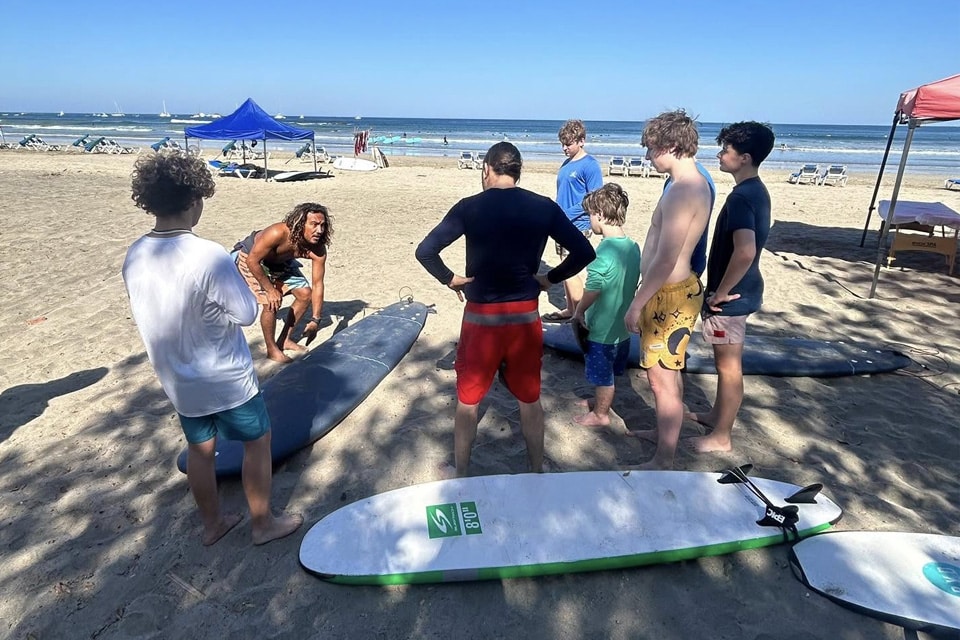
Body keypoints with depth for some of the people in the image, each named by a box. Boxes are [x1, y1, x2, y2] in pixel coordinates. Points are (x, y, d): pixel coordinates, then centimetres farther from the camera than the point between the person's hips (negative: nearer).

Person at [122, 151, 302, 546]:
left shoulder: (134, 257, -7)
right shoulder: (209, 257, -28)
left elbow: (147, 313, 6)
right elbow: (248, 314, -19)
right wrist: (232, 279, -2)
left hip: (177, 380, 6)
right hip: (226, 379, -6)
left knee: (200, 448, 22)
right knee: (257, 441, 14)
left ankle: (212, 524, 40)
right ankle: (263, 524, 28)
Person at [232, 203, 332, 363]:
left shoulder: (318, 250, -26)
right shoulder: (278, 234, -41)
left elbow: (317, 285, -18)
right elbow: (253, 261, -31)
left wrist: (315, 320, -18)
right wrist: (271, 290, -27)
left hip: (280, 261, 6)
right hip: (251, 259, -6)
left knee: (305, 294, 2)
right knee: (271, 303, -19)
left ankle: (284, 339, 19)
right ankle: (272, 349, 4)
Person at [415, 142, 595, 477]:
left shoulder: (469, 207, -8)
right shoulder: (544, 207, -2)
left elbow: (425, 251, -14)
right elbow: (584, 252, -2)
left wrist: (450, 279, 1)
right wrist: (550, 278, 8)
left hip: (481, 316, -2)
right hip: (526, 315, 2)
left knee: (467, 401, 15)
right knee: (530, 400, 18)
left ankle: (461, 477, 29)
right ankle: (537, 472, 33)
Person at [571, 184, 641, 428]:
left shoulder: (604, 251, -25)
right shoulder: (633, 247, -1)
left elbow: (592, 290, -21)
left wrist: (579, 311, -4)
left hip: (602, 328, -7)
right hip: (622, 325, 7)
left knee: (602, 375, 11)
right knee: (608, 373, 24)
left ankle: (600, 415, 28)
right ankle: (602, 402, 42)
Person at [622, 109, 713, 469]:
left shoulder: (683, 191, -23)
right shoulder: (695, 183, 10)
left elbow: (665, 259, -26)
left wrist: (637, 303, -18)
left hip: (670, 295, -10)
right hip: (676, 289, 10)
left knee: (662, 380, 0)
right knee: (668, 373, 24)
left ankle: (663, 462, 14)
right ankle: (664, 432, 43)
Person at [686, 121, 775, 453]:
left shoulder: (742, 196, -22)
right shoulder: (756, 190, 9)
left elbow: (745, 251, -36)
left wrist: (720, 292, -23)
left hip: (731, 296, -10)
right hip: (740, 290, 10)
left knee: (729, 366, 2)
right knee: (725, 362, 22)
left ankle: (721, 437, 16)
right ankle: (717, 414, 39)